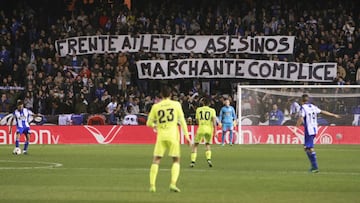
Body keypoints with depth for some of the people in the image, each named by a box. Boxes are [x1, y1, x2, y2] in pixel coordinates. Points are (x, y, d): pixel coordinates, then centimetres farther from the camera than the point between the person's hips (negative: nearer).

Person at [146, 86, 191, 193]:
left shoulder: (156, 106, 4)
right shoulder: (176, 104, 2)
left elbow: (149, 123, 10)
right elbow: (182, 120, 1)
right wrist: (186, 135, 6)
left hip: (161, 136, 1)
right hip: (173, 135, -1)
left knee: (156, 160, 6)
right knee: (176, 160, 9)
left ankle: (152, 185, -2)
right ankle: (173, 183, -8)